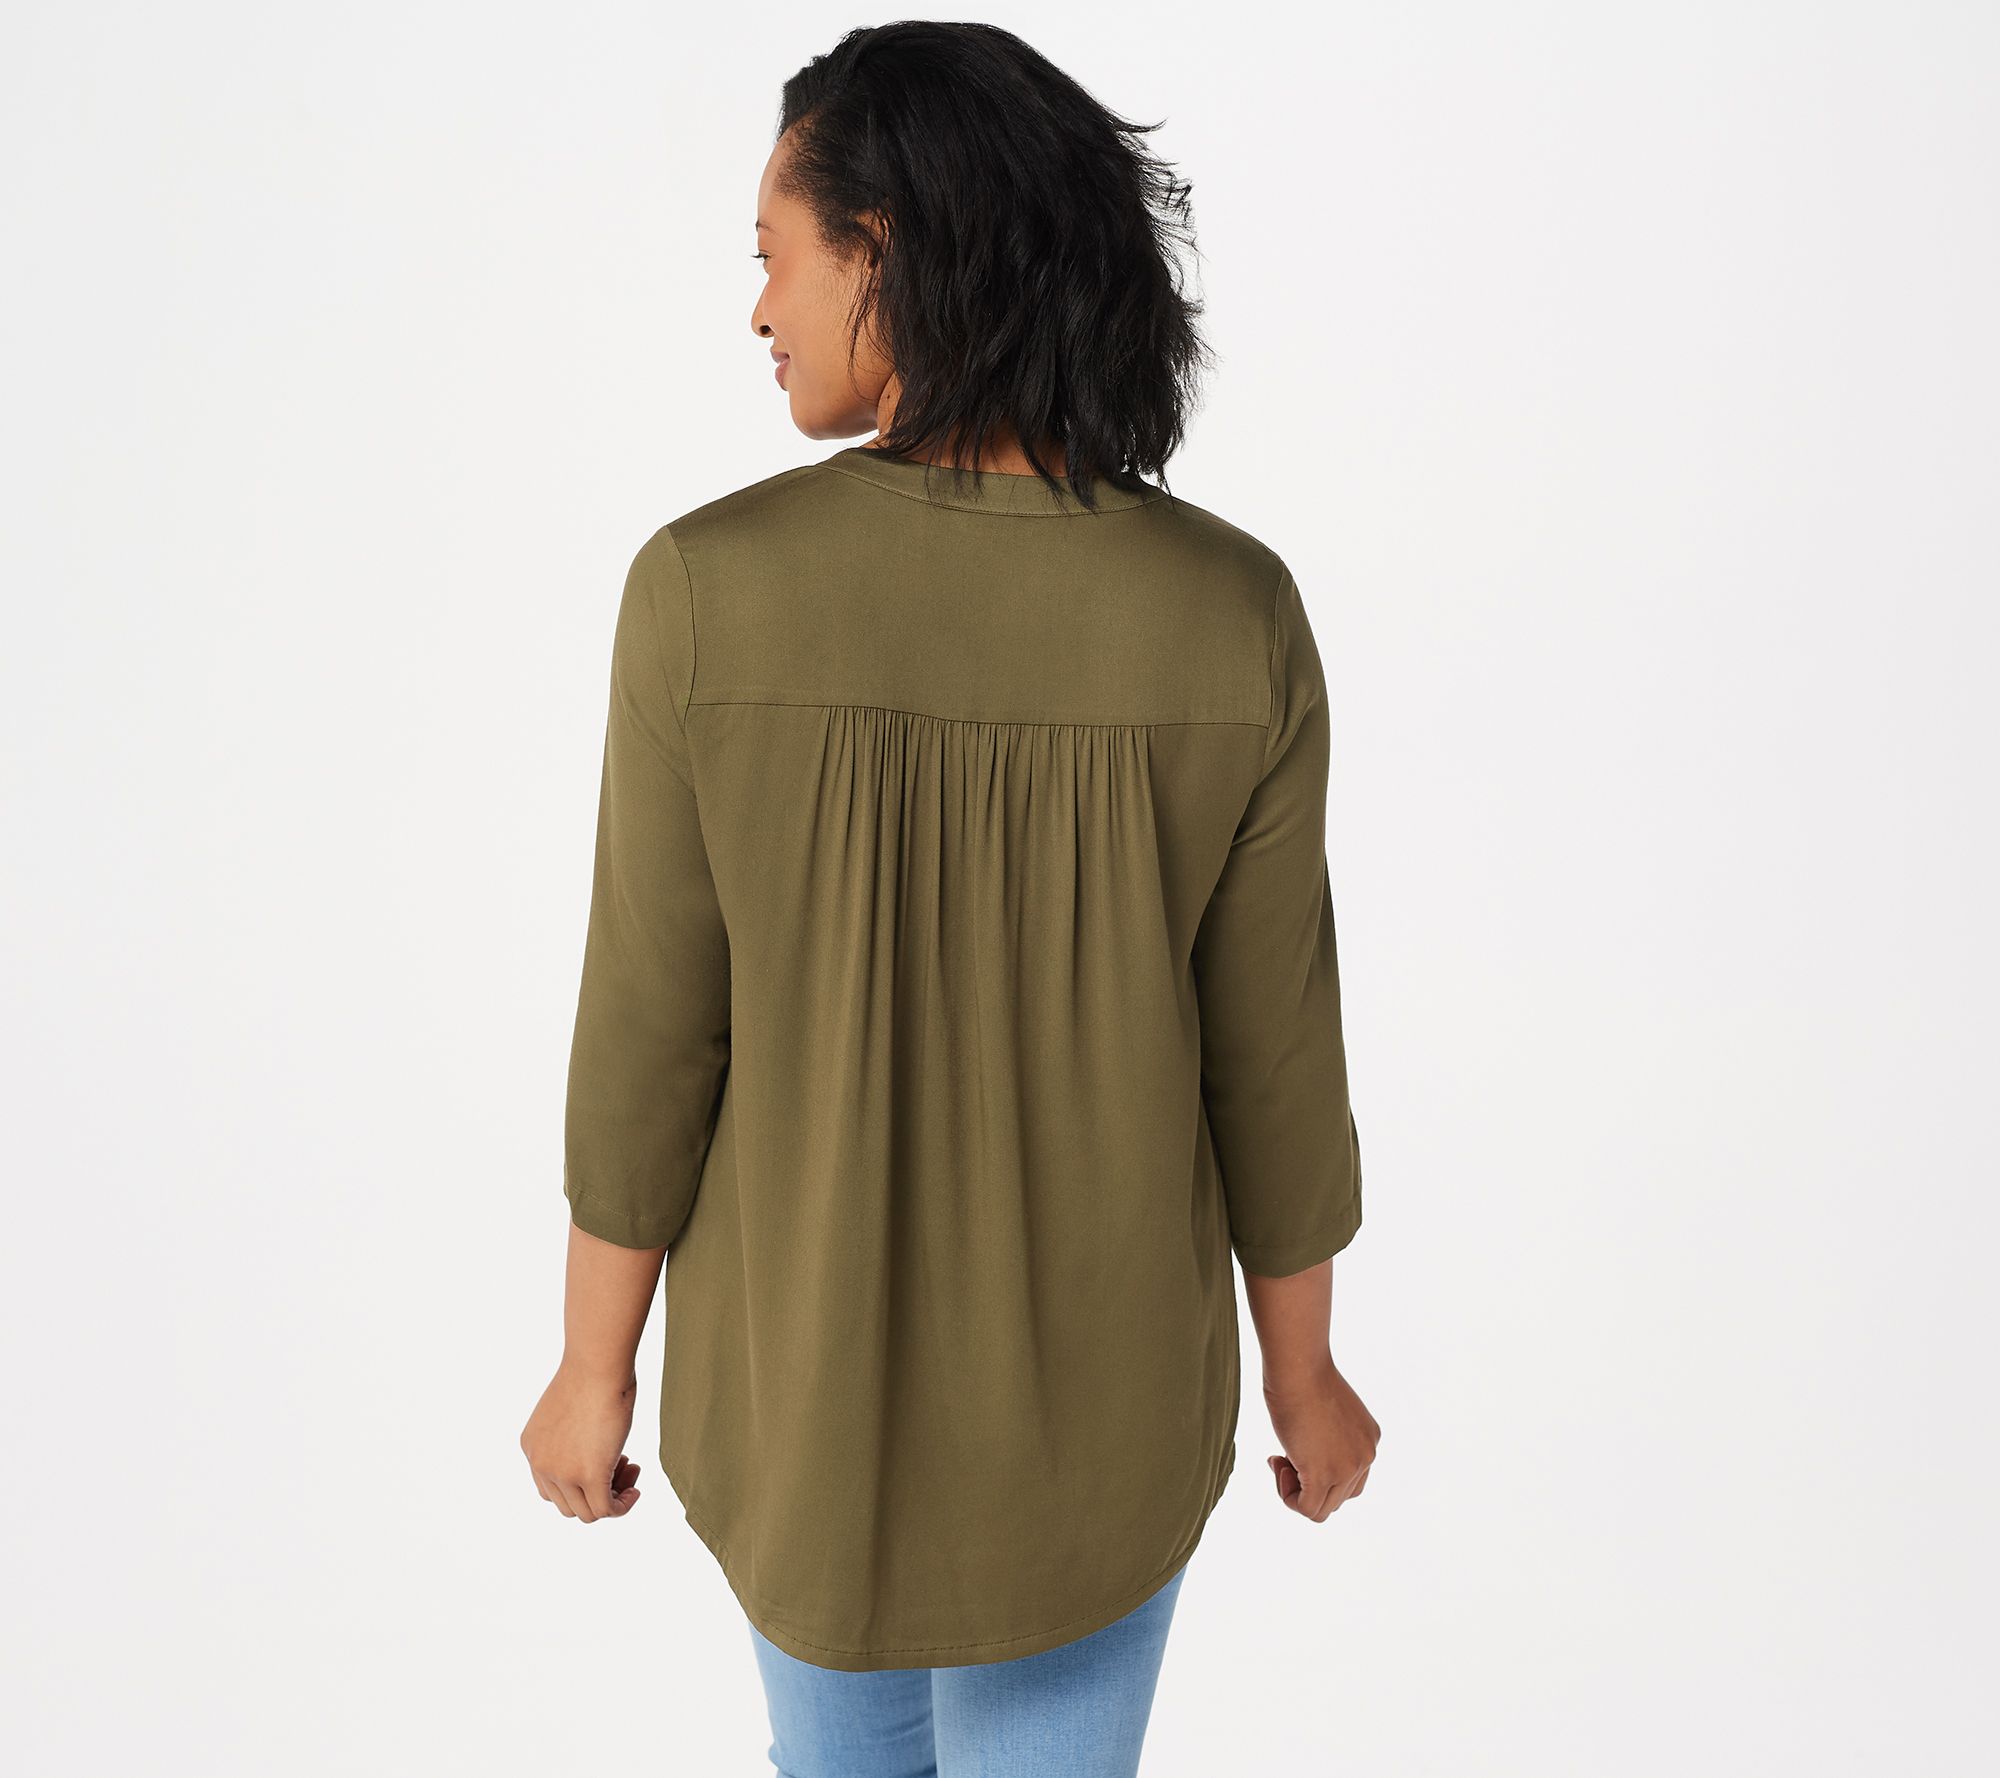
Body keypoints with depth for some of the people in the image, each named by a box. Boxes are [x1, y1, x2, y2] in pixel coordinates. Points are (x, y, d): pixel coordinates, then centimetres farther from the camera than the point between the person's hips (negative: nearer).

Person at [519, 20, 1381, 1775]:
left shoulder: (710, 592, -23)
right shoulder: (1237, 617, -20)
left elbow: (649, 1045, -15)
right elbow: (1270, 1054, -12)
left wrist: (596, 1368, 3)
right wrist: (1304, 1368, 6)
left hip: (808, 1361, 0)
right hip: (1092, 1378, 0)